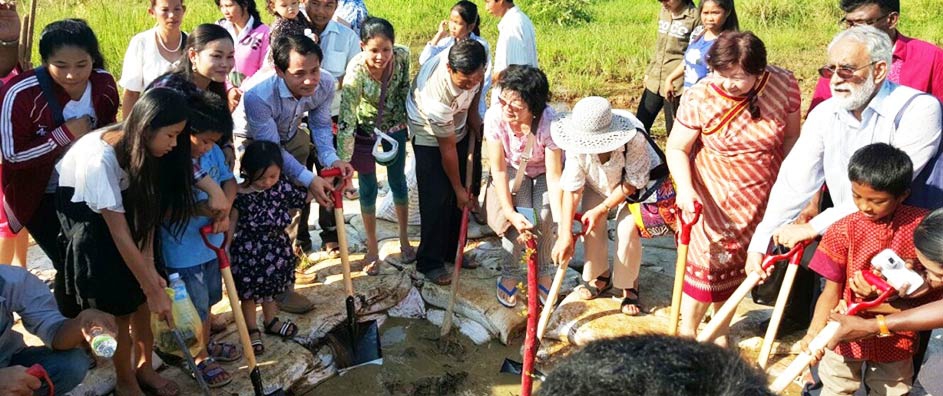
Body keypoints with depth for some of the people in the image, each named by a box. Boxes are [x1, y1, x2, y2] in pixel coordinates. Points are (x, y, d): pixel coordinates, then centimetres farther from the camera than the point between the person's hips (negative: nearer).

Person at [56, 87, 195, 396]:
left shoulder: (144, 147, -16)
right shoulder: (99, 157, -36)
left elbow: (148, 209, -14)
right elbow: (120, 234, -32)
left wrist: (150, 267, -23)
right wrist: (153, 290, -28)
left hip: (121, 200, 6)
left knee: (139, 291, -1)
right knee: (115, 300, -8)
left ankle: (144, 365, 17)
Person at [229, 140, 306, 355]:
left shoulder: (283, 187, -11)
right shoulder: (240, 195, -21)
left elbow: (305, 198, 3)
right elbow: (230, 224, -12)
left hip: (275, 251, 4)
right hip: (249, 253, -4)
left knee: (271, 289, 25)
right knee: (249, 294, 13)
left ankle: (271, 321, 47)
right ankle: (253, 331, 33)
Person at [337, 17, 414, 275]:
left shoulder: (402, 56, -23)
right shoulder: (356, 72, -34)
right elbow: (346, 120, -36)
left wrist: (402, 119, 5)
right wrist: (343, 161, -39)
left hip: (394, 128, 3)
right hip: (365, 132, -3)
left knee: (398, 182, 13)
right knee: (368, 189, 6)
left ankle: (404, 241, 31)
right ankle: (372, 250, 22)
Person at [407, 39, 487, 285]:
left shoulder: (475, 62, -28)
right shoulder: (437, 96, -41)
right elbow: (447, 150, -27)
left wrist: (473, 117, -1)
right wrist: (458, 188, -16)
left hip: (459, 127, 7)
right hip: (430, 137, -6)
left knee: (469, 189, 10)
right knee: (437, 200, -7)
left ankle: (453, 251, 26)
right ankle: (430, 263, 8)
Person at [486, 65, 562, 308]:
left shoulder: (550, 123, -36)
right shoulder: (494, 117, -31)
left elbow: (554, 176, -31)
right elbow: (499, 170, -25)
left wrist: (561, 223, -37)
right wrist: (510, 212, -31)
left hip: (544, 171, -1)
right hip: (514, 170, 1)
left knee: (543, 216, -22)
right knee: (517, 217, -21)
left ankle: (543, 274, 3)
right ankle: (510, 274, 1)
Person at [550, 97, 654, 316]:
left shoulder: (634, 139, -41)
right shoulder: (577, 145, -32)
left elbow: (633, 183, -27)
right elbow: (572, 189, -28)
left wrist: (602, 209, -27)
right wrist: (565, 235, -31)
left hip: (636, 186, -3)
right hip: (597, 184, 3)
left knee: (627, 229, -20)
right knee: (591, 225, -12)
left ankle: (629, 286, 3)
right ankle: (600, 276, 14)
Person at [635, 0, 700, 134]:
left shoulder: (695, 17, -13)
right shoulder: (663, 12, 8)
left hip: (677, 84, -7)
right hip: (655, 80, 7)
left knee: (674, 129, 3)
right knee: (640, 124, 12)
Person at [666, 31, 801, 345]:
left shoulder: (784, 85, -14)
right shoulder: (699, 99, -22)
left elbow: (791, 137, -1)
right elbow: (676, 149, -14)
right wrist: (685, 187, -29)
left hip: (763, 197, 3)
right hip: (714, 196, -3)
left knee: (737, 263, 13)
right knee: (710, 261, 0)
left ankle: (720, 332, 32)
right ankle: (687, 332, 21)